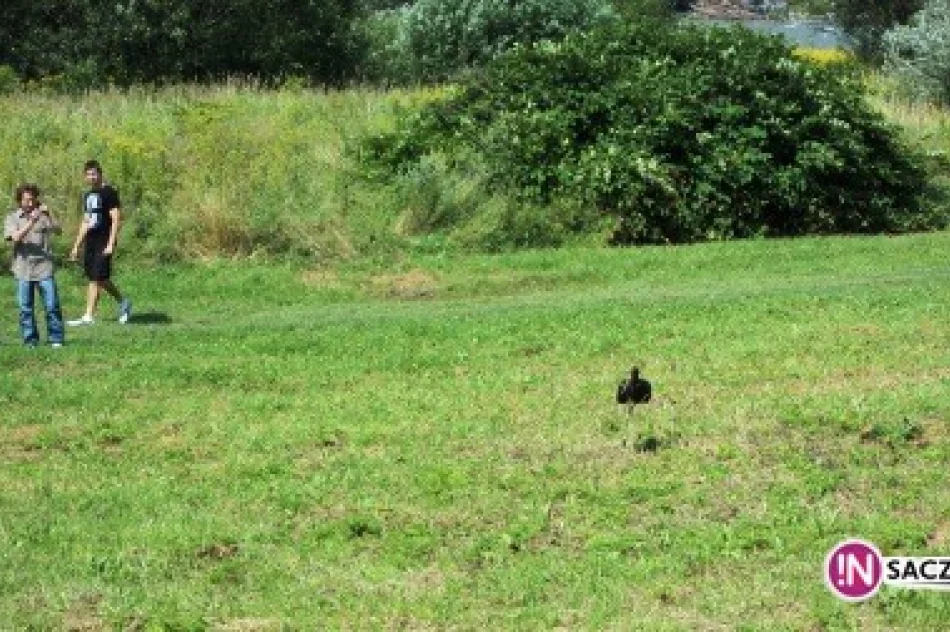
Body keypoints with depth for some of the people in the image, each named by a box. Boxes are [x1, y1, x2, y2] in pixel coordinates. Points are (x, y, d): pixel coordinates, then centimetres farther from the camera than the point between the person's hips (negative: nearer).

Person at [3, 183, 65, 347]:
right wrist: (31, 222, -22)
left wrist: (48, 216, -20)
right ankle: (30, 340, 13)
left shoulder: (43, 215, 7)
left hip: (44, 267, 0)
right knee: (25, 307, 4)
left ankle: (56, 338, 5)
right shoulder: (12, 218, 5)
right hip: (23, 269, 0)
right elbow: (15, 237, -12)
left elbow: (58, 231, -4)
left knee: (52, 305, -3)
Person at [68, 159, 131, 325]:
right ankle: (123, 302, 28)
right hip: (90, 243, 8)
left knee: (96, 279, -9)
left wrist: (111, 244, -20)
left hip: (103, 243, -8)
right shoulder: (88, 195, 17)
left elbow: (116, 219, -13)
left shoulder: (109, 192, -8)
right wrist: (76, 246, 19)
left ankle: (89, 316, -9)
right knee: (100, 279, 11)